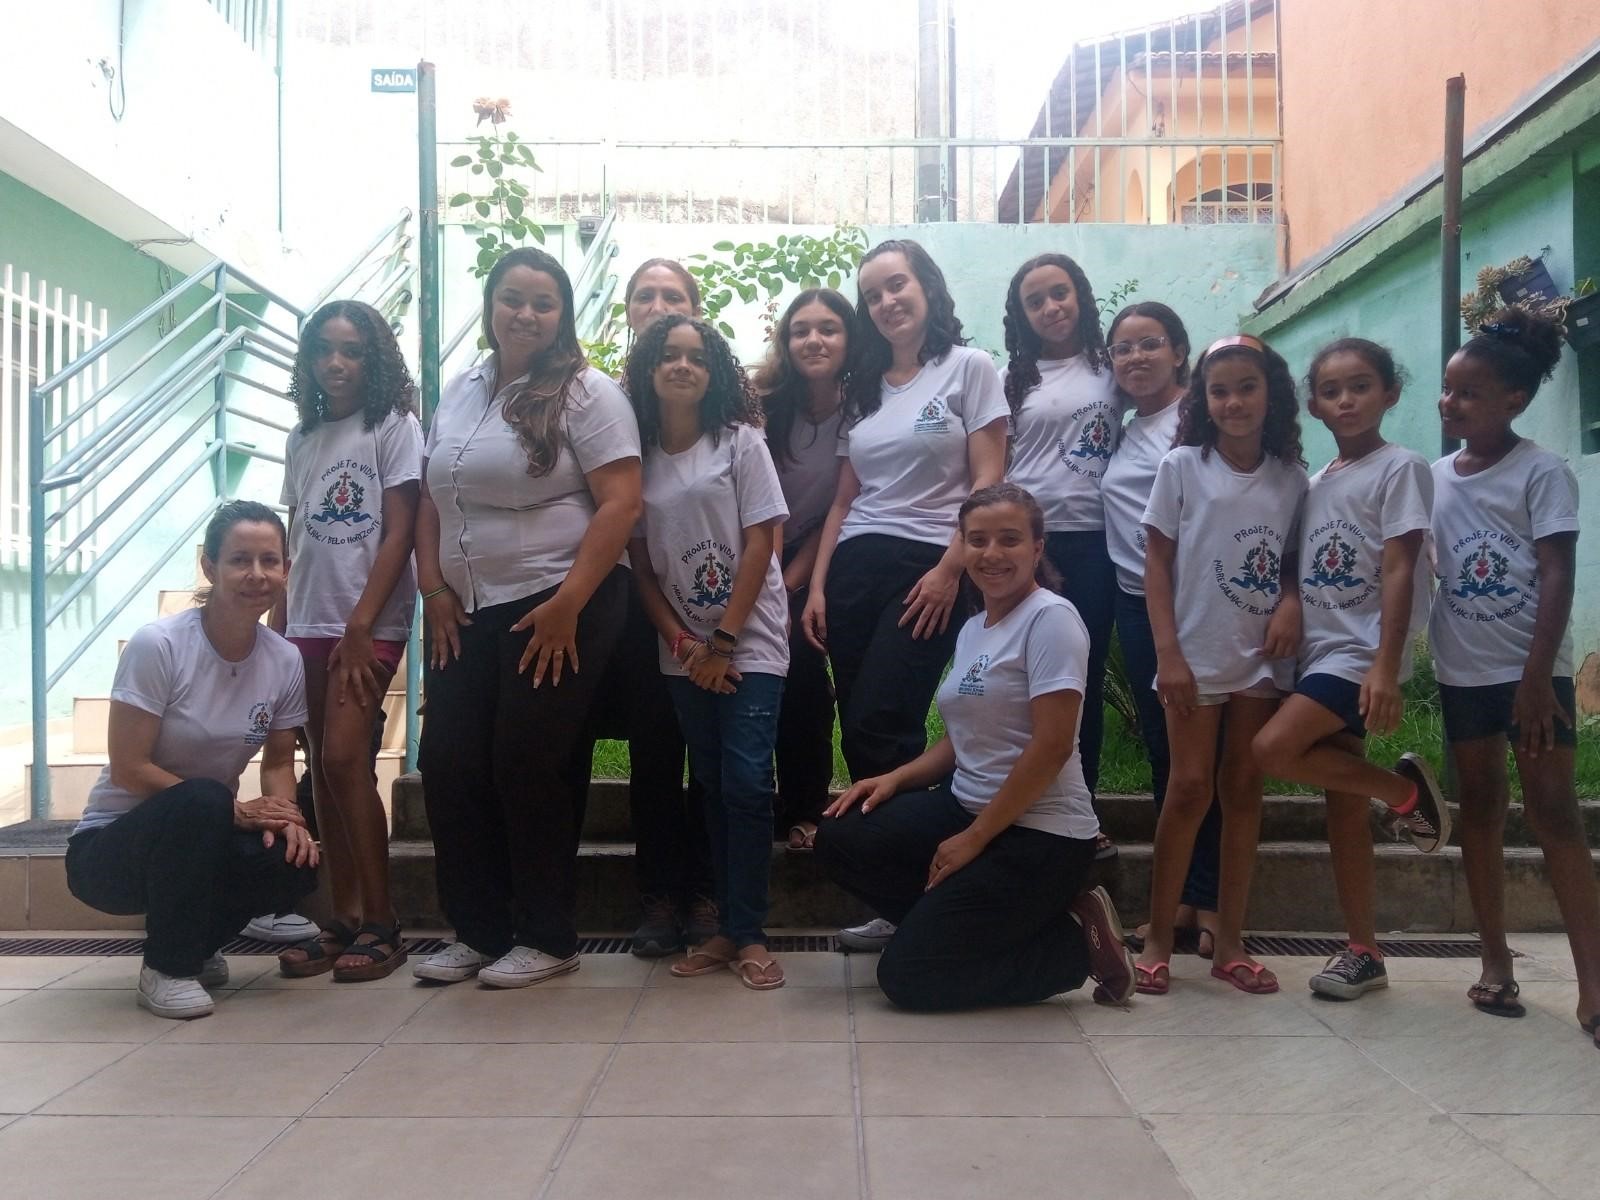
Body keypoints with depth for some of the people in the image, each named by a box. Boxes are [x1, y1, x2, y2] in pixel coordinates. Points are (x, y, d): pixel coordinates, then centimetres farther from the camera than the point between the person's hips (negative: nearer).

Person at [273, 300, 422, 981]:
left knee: (343, 758, -14)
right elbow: (293, 542, 16)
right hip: (307, 625, 6)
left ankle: (380, 924, -6)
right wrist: (277, 627, 8)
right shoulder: (303, 441, 16)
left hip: (370, 625, -6)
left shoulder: (395, 427, -1)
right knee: (322, 769, 5)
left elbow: (398, 535, -8)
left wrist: (360, 628, -14)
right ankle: (344, 919, 12)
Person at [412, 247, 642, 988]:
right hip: (468, 613, 7)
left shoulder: (585, 393, -6)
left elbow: (620, 505, -14)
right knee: (448, 765, 4)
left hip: (556, 608, -6)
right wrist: (433, 588, 4)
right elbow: (430, 501, 17)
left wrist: (566, 606, -19)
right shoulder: (459, 393, 14)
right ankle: (477, 931, 18)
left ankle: (548, 938, 11)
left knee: (528, 766, -4)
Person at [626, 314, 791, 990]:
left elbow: (761, 544, -7)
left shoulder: (740, 443, -2)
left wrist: (723, 643, -11)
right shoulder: (638, 455, 6)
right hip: (682, 651, 3)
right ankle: (729, 928, 14)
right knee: (712, 787, 7)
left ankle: (748, 933, -1)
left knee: (746, 782, -10)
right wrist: (678, 640, -6)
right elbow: (639, 561, 6)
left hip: (749, 643, -3)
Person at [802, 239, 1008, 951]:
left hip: (929, 568, -5)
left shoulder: (968, 367, 3)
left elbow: (988, 481, -4)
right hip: (855, 568, 6)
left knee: (878, 727, -14)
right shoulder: (863, 387, 18)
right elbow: (845, 499, 16)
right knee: (860, 728, 0)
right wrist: (818, 584, 7)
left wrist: (950, 569, -14)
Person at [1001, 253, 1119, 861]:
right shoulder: (1013, 379, 8)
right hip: (1026, 540, 0)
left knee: (1086, 677, 5)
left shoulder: (1110, 371, 8)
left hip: (1093, 543, 1)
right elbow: (992, 468, 6)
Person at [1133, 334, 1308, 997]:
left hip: (1262, 659, 3)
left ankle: (1230, 941, 15)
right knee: (1190, 788, -3)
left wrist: (1292, 604, -10)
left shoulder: (1291, 478, 5)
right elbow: (1157, 562, -3)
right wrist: (1167, 654, -11)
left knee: (1243, 790, 7)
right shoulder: (1183, 465, -2)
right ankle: (1157, 939, 8)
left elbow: (1294, 561, 13)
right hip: (1196, 656, -3)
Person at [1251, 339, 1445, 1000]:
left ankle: (1403, 787, -1)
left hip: (1361, 652, -7)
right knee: (1343, 809, 7)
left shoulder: (1399, 468, -5)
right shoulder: (1316, 484, 15)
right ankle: (1364, 951, 15)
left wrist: (1386, 668, -21)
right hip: (1318, 652, 7)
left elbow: (1398, 572, -13)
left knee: (1272, 749, -23)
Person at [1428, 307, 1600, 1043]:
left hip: (1532, 670, -5)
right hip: (1463, 671, 5)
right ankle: (1496, 963, 18)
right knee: (1480, 809, 9)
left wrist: (1537, 676, -18)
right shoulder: (1435, 478, 7)